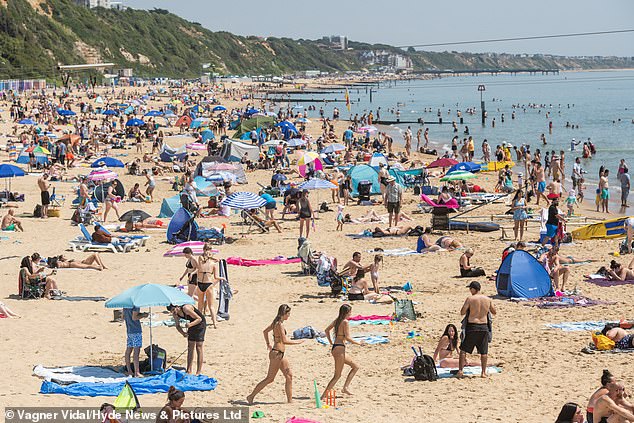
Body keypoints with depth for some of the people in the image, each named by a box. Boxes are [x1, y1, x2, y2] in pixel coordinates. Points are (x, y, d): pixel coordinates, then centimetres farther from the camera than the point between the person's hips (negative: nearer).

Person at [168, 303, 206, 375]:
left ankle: (199, 371, -10)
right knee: (190, 348, 6)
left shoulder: (186, 309, -31)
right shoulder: (175, 315, -9)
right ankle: (189, 370, 10)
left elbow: (199, 319, -27)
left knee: (198, 348, -10)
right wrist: (183, 333, -15)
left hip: (200, 323, -7)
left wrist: (190, 325, -41)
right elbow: (178, 326, 5)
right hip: (192, 325, 8)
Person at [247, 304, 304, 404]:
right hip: (276, 354, -10)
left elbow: (265, 331, 25)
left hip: (280, 354, 10)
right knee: (270, 378, -2)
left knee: (289, 376, 9)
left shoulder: (275, 322, 10)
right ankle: (251, 397, 5)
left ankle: (290, 400, 12)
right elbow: (284, 341, -25)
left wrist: (268, 344, 33)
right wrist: (297, 342, -15)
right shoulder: (279, 324, -18)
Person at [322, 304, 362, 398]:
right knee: (337, 376, -4)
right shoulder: (345, 322, -14)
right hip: (340, 349, -9)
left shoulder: (337, 320, 11)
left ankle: (346, 387, 11)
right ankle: (323, 396, -6)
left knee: (355, 366, 19)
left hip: (334, 348, 9)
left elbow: (327, 330, 20)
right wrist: (358, 343, -5)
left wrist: (331, 343, 24)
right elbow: (347, 338, -18)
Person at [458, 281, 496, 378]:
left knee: (463, 350, 8)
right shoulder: (488, 299, 1)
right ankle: (483, 372, 10)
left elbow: (462, 313, -7)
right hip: (484, 327, 3)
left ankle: (460, 371, 4)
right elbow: (494, 312, 12)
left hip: (472, 327, -3)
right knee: (484, 352, 11)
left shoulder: (470, 299, -10)